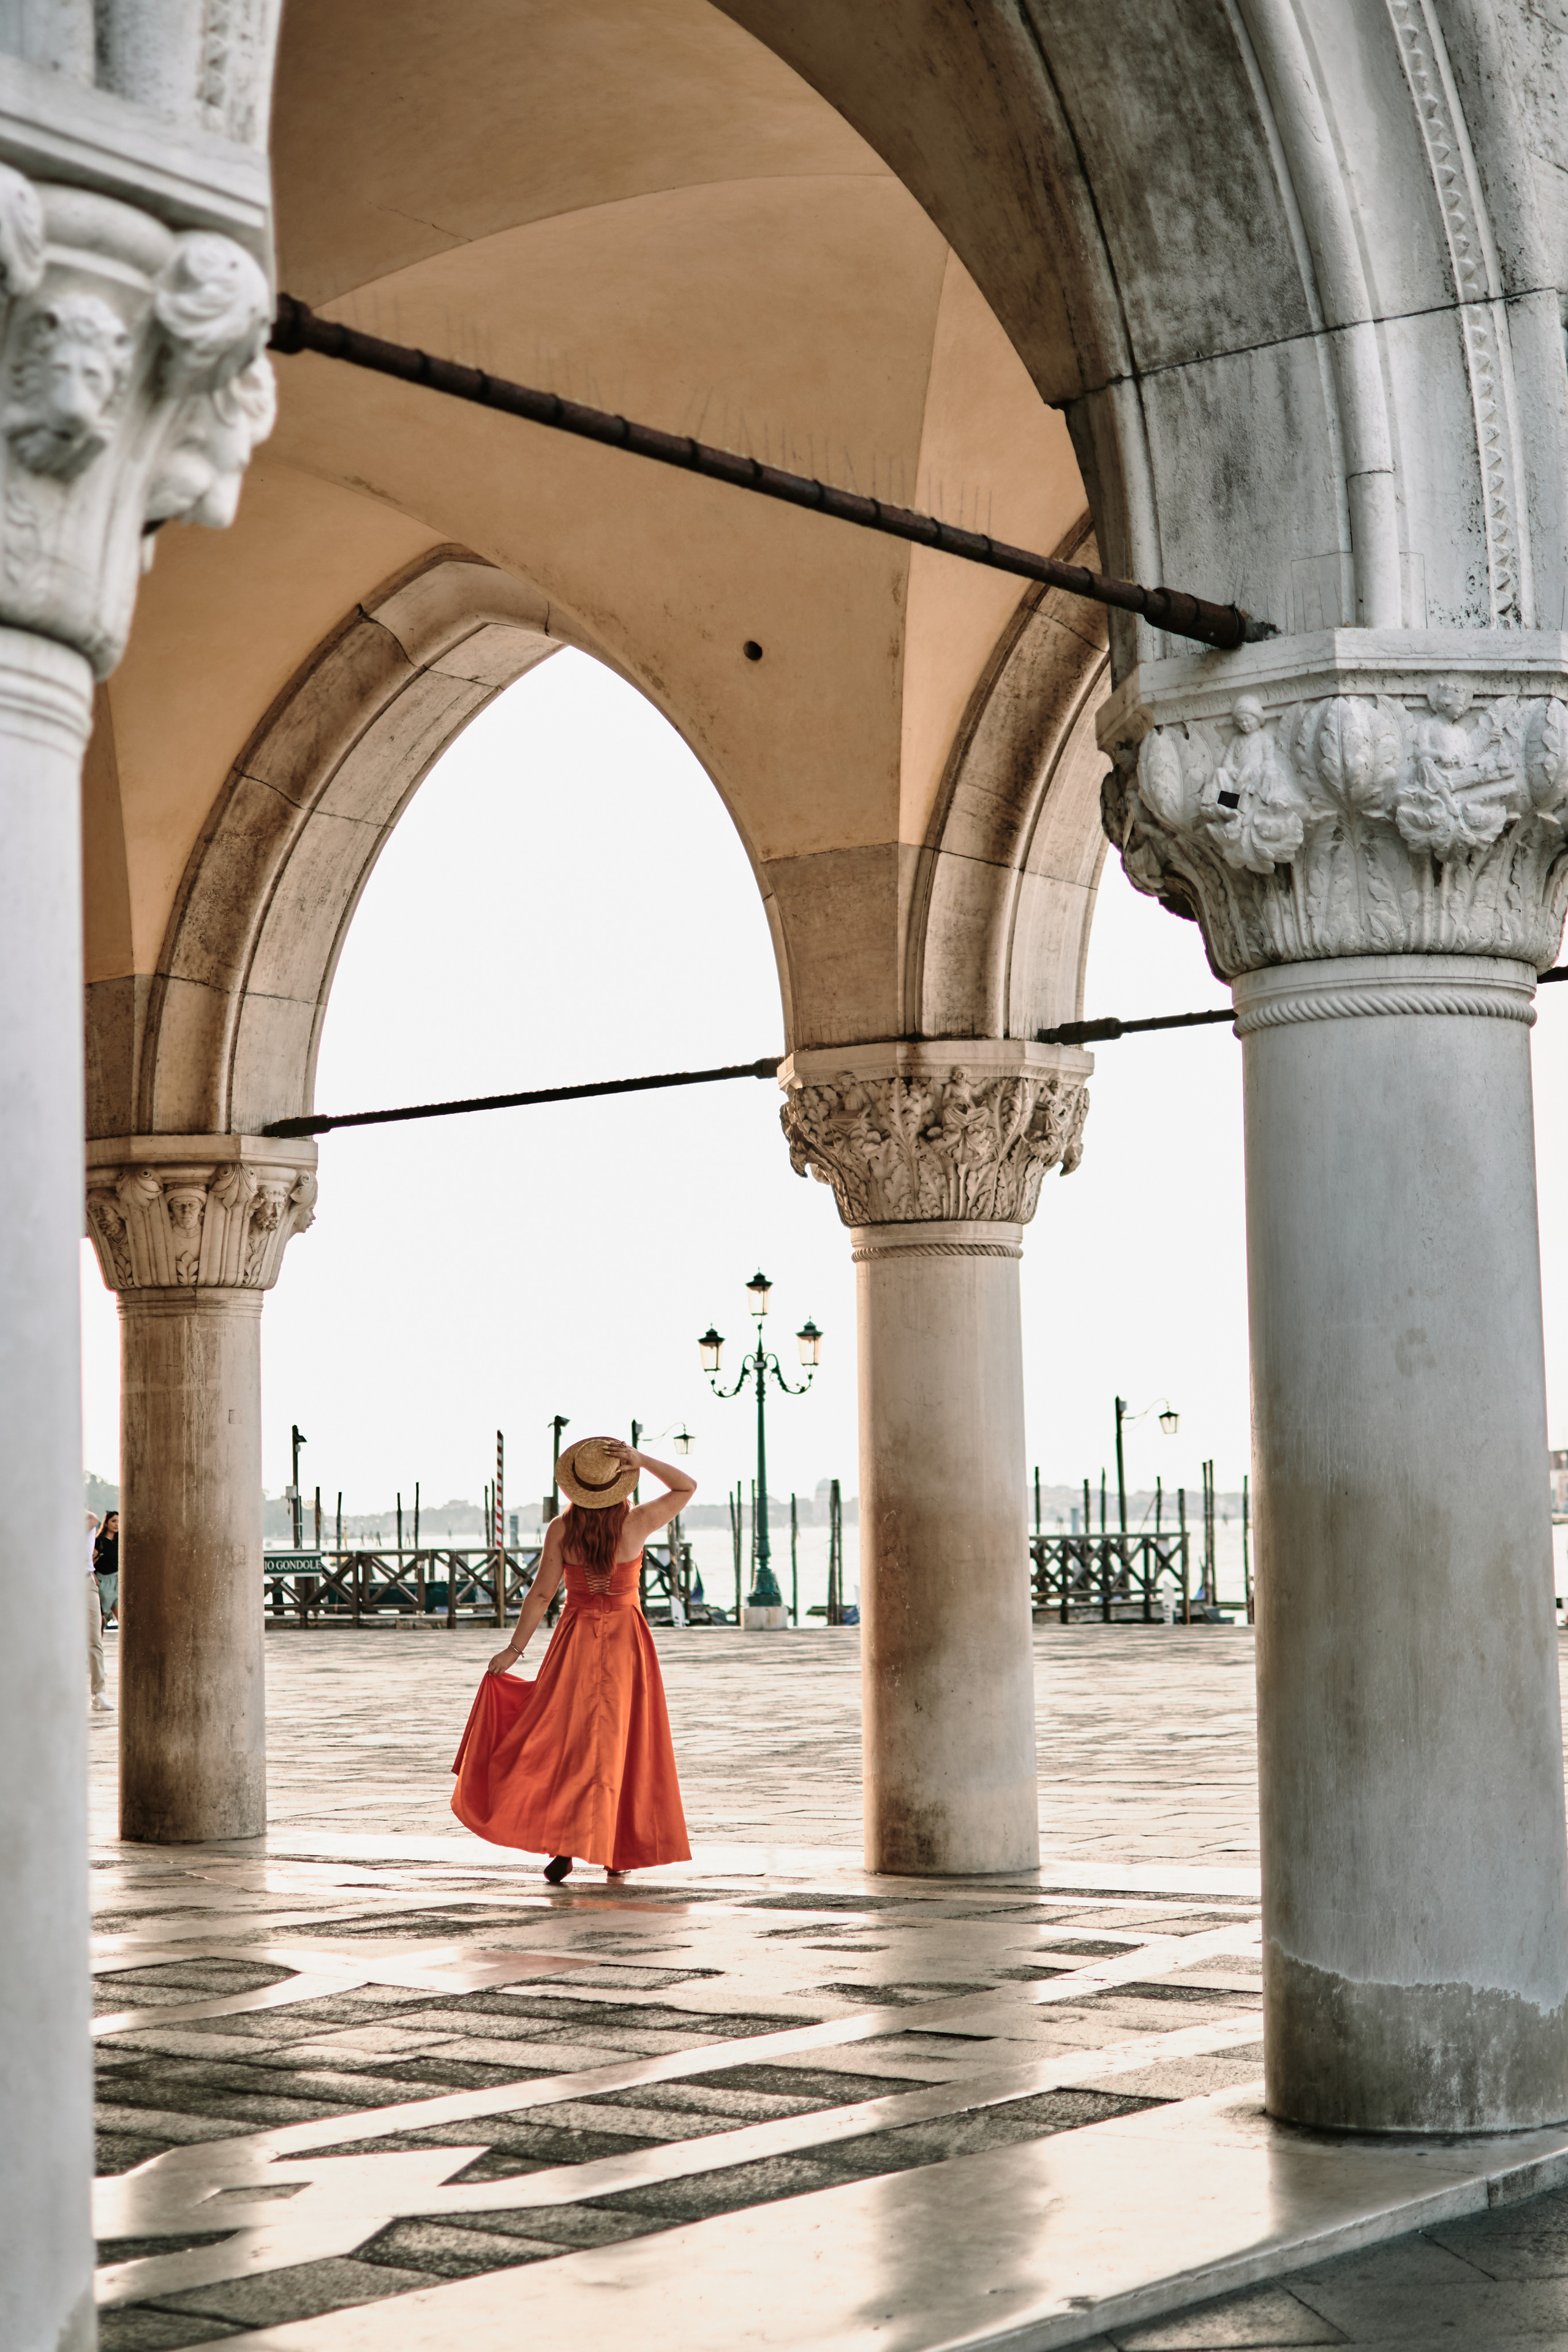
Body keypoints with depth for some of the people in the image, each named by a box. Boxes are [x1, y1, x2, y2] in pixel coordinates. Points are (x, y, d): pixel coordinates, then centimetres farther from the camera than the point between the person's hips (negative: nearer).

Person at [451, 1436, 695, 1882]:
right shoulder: (637, 1523, -10)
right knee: (621, 1744, 8)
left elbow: (541, 1594, -7)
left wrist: (514, 1650, 0)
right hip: (626, 1639, 0)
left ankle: (565, 1847, -8)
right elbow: (687, 1487, 2)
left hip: (576, 1640, 0)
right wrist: (643, 1461, -11)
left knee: (569, 1741, 5)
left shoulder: (561, 1530, -9)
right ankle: (618, 1852, 11)